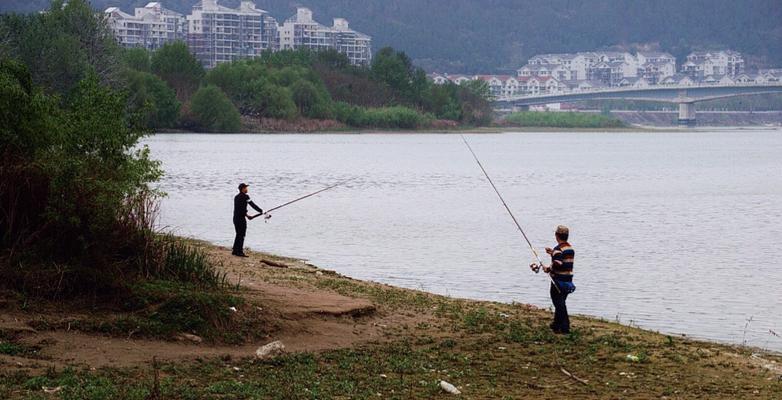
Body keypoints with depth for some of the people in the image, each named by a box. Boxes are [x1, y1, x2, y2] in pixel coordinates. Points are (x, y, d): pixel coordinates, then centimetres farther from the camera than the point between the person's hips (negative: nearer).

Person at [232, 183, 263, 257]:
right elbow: (252, 205, -13)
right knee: (241, 235, -4)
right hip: (241, 218, -8)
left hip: (235, 218, 8)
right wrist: (261, 211, -6)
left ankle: (235, 251, 19)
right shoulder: (245, 196, -11)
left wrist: (247, 215, 23)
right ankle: (240, 252, -5)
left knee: (238, 234, 17)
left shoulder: (236, 197, 15)